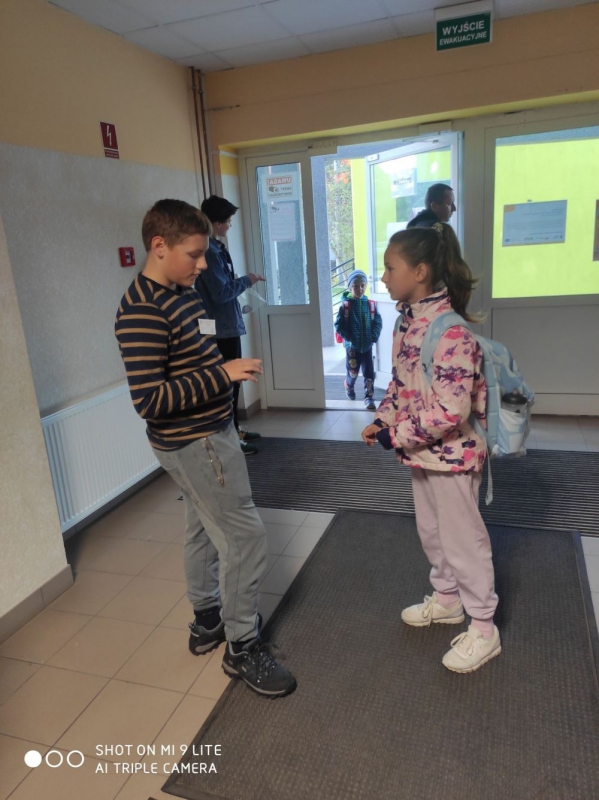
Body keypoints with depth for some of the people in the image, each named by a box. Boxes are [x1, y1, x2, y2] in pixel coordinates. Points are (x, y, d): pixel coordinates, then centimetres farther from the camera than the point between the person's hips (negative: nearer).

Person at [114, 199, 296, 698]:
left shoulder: (185, 293, 7)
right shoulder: (141, 313, -23)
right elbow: (148, 400, -28)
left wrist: (231, 371, 9)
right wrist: (223, 373, -27)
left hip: (206, 435, 10)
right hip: (195, 444, -10)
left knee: (205, 527, 21)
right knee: (245, 538, -2)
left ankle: (208, 621, 40)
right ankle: (242, 647, 17)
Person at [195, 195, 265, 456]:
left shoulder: (216, 247, 13)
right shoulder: (209, 251, -18)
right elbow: (221, 291, -21)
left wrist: (244, 281, 6)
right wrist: (246, 280, -9)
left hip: (228, 324, 10)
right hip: (221, 327, -10)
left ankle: (234, 428, 31)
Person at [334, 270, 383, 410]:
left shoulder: (371, 304, -2)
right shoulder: (345, 305, -10)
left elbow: (378, 322, 2)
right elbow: (339, 325, -9)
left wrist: (374, 337, -9)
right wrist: (349, 339, -15)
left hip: (367, 346, 2)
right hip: (352, 346, -2)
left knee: (369, 373, 3)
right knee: (353, 372, 11)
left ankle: (369, 397, 14)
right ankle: (349, 386, 43)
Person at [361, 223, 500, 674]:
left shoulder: (450, 330, -27)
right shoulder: (408, 318, 2)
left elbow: (450, 412, -29)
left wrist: (397, 436, -20)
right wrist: (382, 420, 0)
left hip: (452, 453, -9)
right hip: (422, 451, 9)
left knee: (462, 537, 7)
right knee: (430, 529, 23)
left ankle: (484, 630, 28)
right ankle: (446, 599, 46)